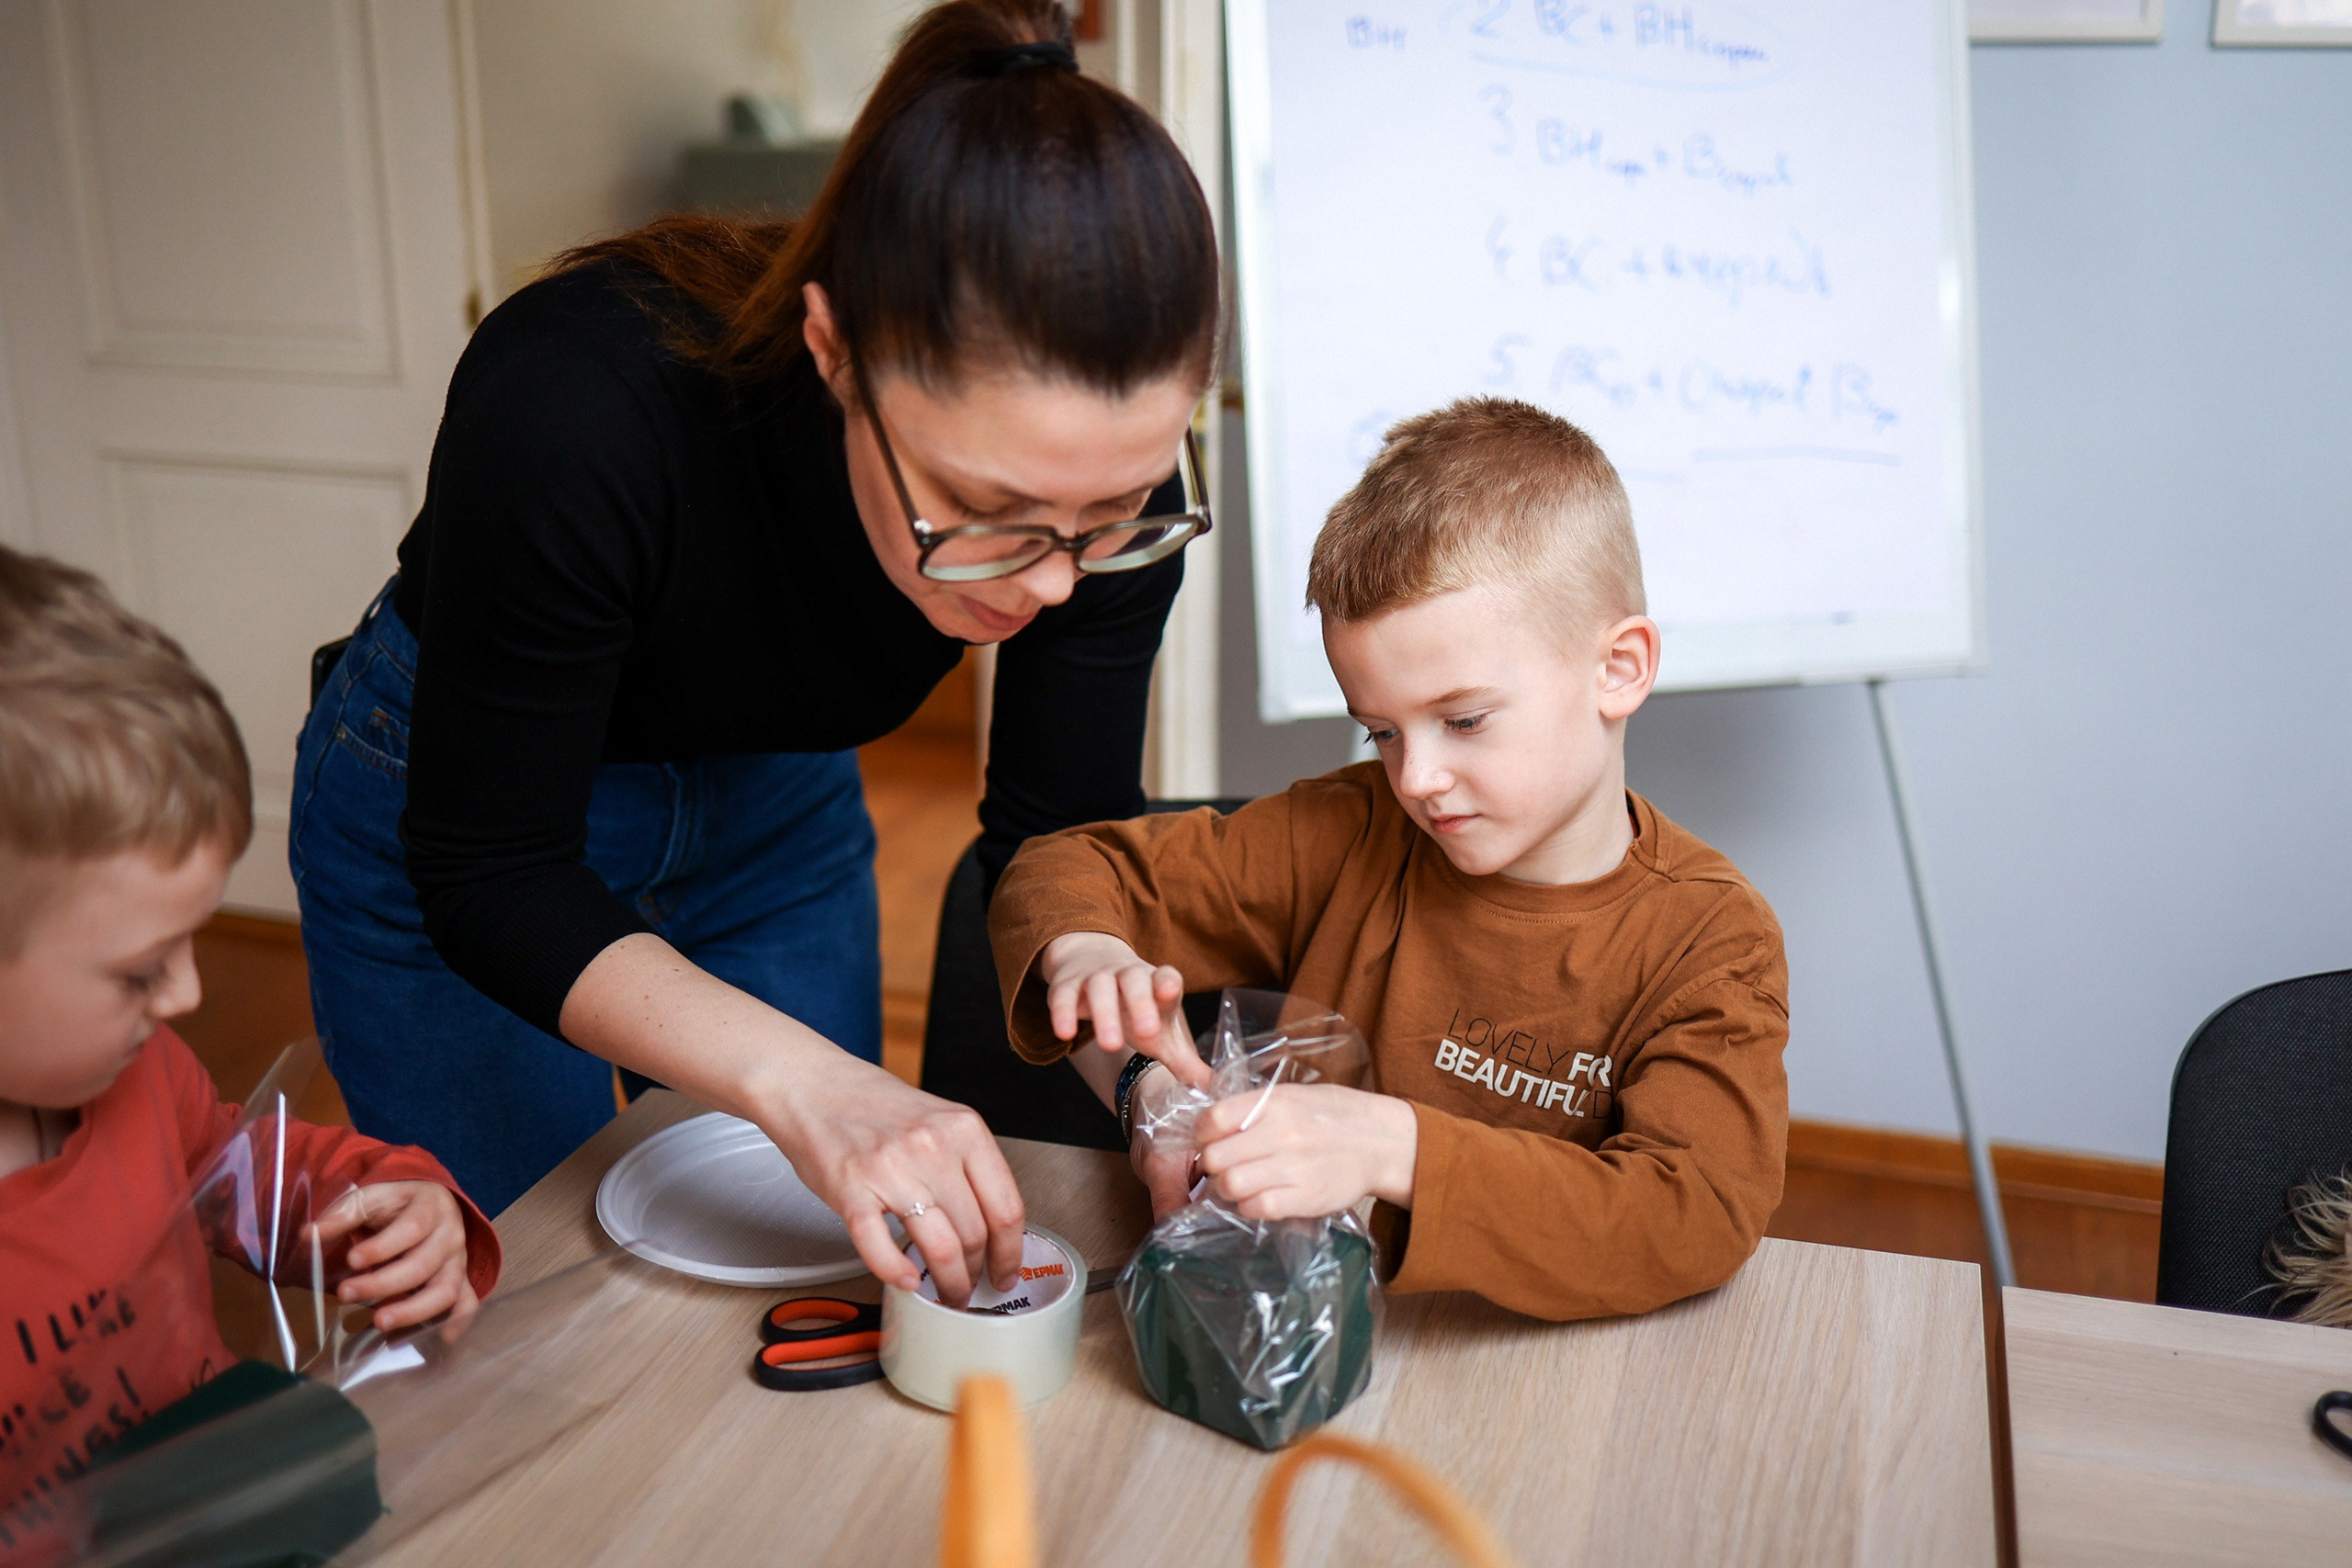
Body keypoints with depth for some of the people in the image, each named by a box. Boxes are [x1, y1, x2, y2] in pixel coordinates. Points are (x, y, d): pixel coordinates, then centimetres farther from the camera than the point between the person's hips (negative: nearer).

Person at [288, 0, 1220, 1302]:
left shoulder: (1103, 459, -29)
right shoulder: (573, 406, -40)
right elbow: (490, 876, -31)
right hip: (447, 812, -3)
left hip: (778, 804, 4)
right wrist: (801, 1083, -45)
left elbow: (1063, 832, -17)